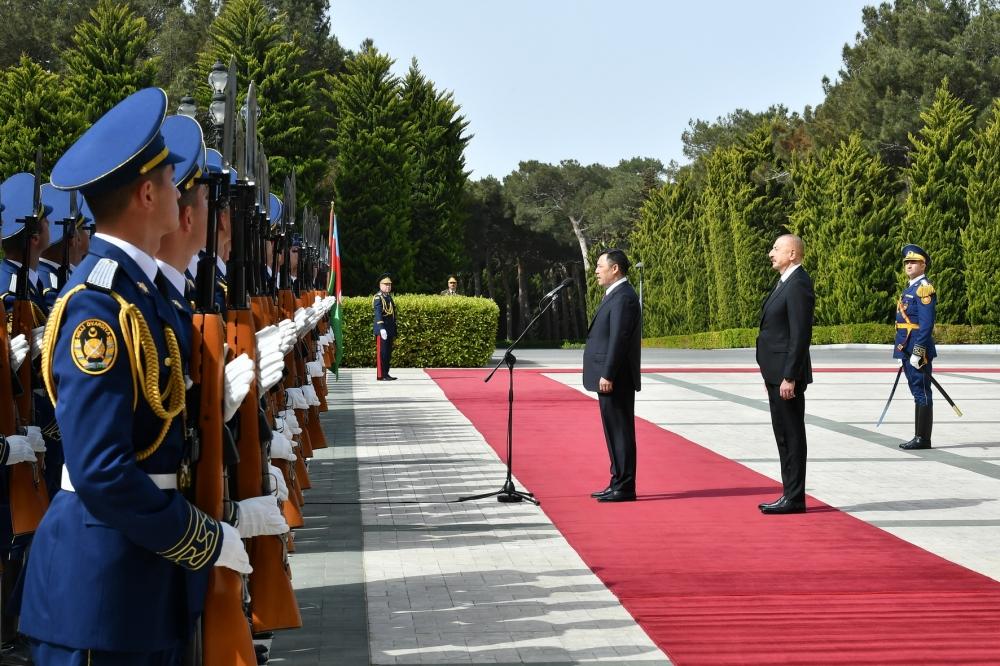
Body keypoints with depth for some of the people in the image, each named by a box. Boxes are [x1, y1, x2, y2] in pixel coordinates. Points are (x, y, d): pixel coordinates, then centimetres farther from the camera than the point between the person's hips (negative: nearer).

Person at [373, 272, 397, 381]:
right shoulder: (378, 298, -11)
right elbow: (378, 314, -21)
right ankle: (381, 375, -6)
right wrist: (382, 329, -30)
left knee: (388, 353, 10)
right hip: (382, 330, -9)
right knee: (381, 352, -7)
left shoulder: (389, 297, 17)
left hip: (390, 330, 9)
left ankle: (386, 374, 15)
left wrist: (394, 331, 21)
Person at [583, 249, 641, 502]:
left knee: (620, 432, -6)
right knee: (615, 432, 13)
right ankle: (618, 483, 20)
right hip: (610, 378, 10)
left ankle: (624, 488, -3)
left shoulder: (623, 298, -15)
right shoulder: (616, 295, 18)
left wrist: (607, 376, -22)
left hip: (614, 379, -10)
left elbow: (618, 339, -21)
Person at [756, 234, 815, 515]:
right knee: (784, 435, 13)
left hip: (787, 376, -10)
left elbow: (800, 335, -20)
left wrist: (789, 377, -22)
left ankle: (794, 498, -1)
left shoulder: (798, 285, -16)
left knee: (791, 436, -5)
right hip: (777, 374, 10)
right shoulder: (785, 283, 16)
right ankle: (790, 494, 18)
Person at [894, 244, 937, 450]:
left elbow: (926, 324, -19)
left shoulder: (924, 288, -12)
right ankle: (919, 437, 18)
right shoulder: (910, 288, 18)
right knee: (918, 394, 13)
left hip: (919, 349, -10)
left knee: (922, 394, -4)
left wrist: (917, 352, -23)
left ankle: (923, 439, -1)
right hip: (907, 349, 10)